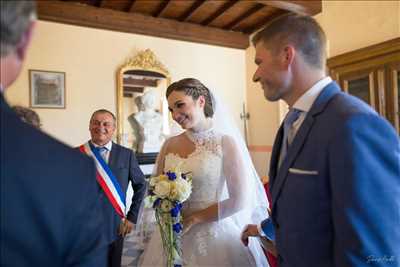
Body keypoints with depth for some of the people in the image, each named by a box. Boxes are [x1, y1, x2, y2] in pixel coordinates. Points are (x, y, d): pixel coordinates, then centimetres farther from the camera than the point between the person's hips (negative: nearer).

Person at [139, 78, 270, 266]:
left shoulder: (226, 142, -11)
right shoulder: (170, 144, 0)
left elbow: (239, 201, -12)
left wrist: (194, 219, -11)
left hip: (214, 234, -3)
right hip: (173, 235, 4)